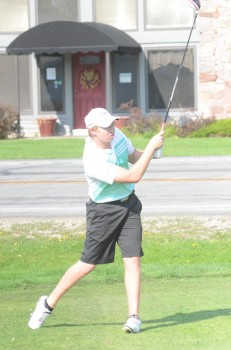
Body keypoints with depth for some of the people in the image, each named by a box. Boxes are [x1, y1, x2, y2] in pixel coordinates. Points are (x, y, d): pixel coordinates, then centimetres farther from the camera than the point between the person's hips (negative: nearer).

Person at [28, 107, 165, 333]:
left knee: (132, 260, -6)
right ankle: (48, 304, 19)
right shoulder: (94, 162, -30)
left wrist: (151, 150, -9)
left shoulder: (116, 135, -7)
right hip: (104, 211, -6)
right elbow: (133, 176, -30)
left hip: (129, 205, 6)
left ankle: (133, 317, -5)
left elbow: (134, 157, 12)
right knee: (88, 264, 2)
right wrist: (151, 147, -27)